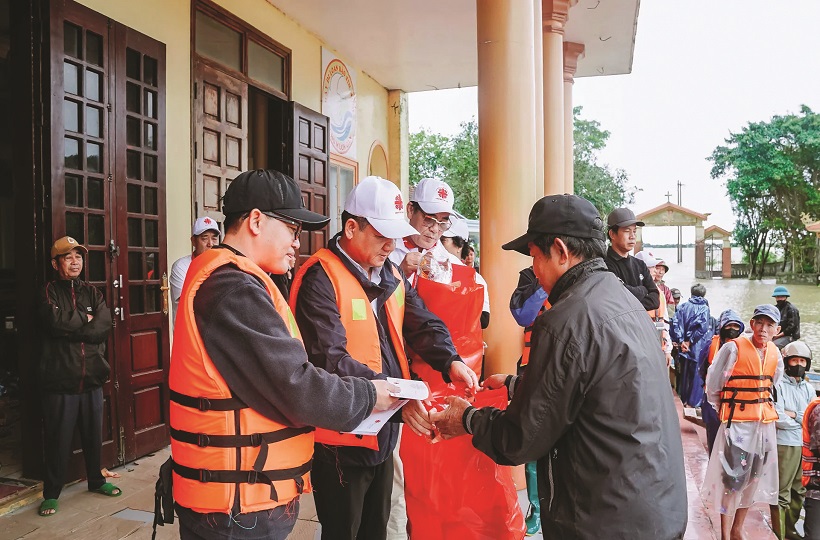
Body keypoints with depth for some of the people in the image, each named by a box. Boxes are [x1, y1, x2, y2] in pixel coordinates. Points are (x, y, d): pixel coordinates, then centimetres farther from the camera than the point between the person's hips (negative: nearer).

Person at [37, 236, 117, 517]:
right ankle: (51, 494, 18)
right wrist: (84, 319, -7)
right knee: (58, 440, 4)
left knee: (94, 435, 15)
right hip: (59, 380, -4)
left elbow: (104, 326, -5)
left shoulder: (92, 292, 10)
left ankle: (96, 480, 33)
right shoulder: (48, 292, -2)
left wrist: (70, 329, -13)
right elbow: (55, 320, -21)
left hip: (91, 378, 4)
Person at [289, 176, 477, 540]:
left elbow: (423, 324, 5)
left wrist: (450, 361, -15)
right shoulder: (320, 278, -19)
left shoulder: (391, 275, 8)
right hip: (342, 440, -7)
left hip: (385, 433, 8)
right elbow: (330, 360, -27)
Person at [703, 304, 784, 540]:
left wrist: (760, 406, 15)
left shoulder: (775, 354, 3)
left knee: (753, 478, 15)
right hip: (737, 423, -6)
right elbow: (713, 386, -8)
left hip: (765, 424, 6)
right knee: (732, 479, -2)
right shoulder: (734, 348, -15)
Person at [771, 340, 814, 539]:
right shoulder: (779, 385, -8)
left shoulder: (809, 389, 13)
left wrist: (794, 414, -9)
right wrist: (803, 421, -2)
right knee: (782, 493, -1)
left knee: (798, 491, 15)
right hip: (784, 445, -7)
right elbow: (779, 419, -15)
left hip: (805, 445, 7)